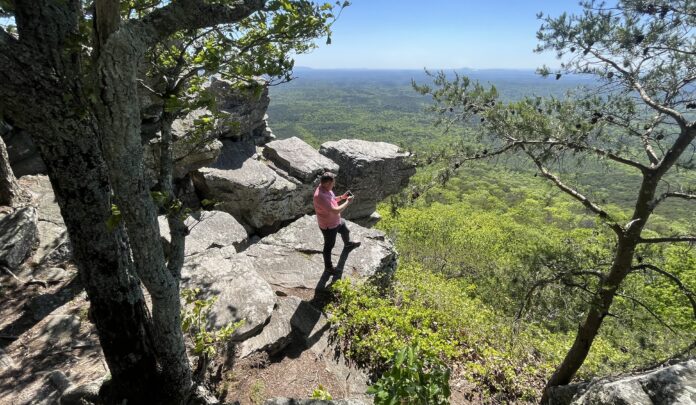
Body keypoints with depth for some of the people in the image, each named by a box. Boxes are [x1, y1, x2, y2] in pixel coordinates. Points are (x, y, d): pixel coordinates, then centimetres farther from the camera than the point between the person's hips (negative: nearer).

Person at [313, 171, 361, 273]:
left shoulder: (326, 189, -9)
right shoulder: (320, 196, -39)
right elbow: (335, 211, -38)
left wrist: (342, 197, -4)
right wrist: (348, 202, -26)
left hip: (337, 221, 9)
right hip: (329, 226, -9)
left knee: (345, 231, 34)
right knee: (329, 246, 13)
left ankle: (348, 244, 67)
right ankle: (328, 267, 36)